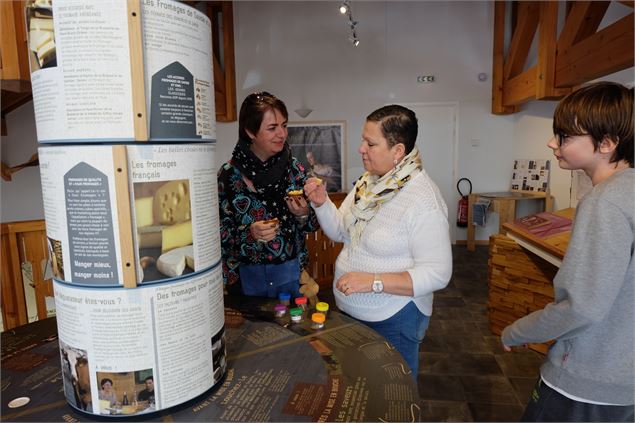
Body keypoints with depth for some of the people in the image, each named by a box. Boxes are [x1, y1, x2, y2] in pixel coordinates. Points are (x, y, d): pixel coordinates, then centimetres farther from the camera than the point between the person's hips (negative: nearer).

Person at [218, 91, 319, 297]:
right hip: (246, 277, -2)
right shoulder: (229, 174, -11)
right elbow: (218, 232, -7)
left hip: (291, 273, 2)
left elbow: (312, 225, 4)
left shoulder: (295, 168, -4)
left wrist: (303, 216, -17)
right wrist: (249, 233, -23)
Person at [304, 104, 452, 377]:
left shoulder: (423, 200, -24)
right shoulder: (368, 182, 0)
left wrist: (373, 281, -31)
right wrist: (321, 202, -10)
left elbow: (437, 273, -25)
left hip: (394, 320, -7)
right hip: (349, 312, 7)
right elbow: (340, 232, 7)